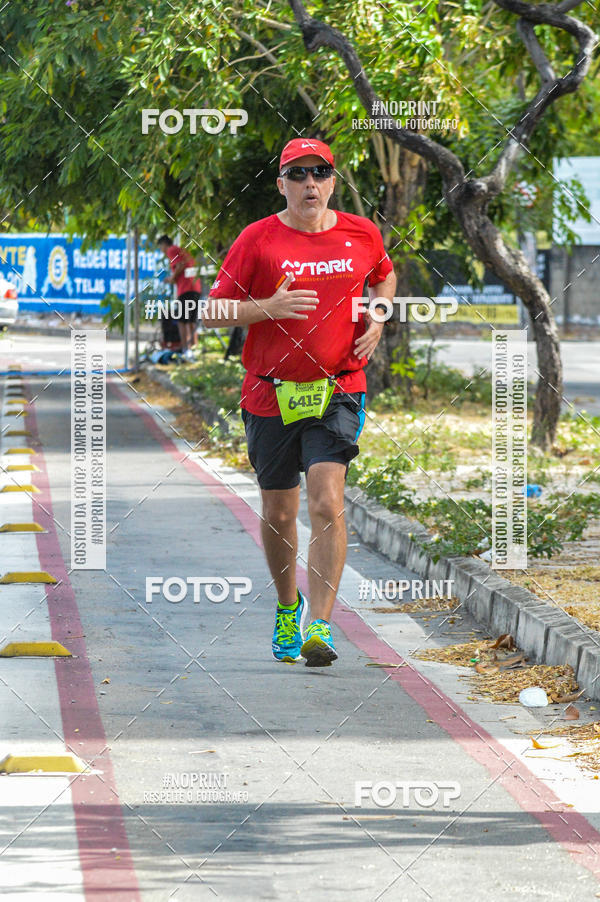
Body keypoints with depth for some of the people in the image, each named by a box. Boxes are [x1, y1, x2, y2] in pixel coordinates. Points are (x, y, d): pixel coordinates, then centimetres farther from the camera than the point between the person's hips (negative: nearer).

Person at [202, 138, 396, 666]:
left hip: (338, 393, 0)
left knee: (327, 504, -17)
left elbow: (385, 278, 27)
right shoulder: (258, 240, -3)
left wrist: (377, 319, 7)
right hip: (271, 394, 0)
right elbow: (212, 312, -4)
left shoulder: (362, 235, 5)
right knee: (278, 514, 11)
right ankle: (288, 604, 37)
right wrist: (267, 308, -20)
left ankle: (319, 625, -19)